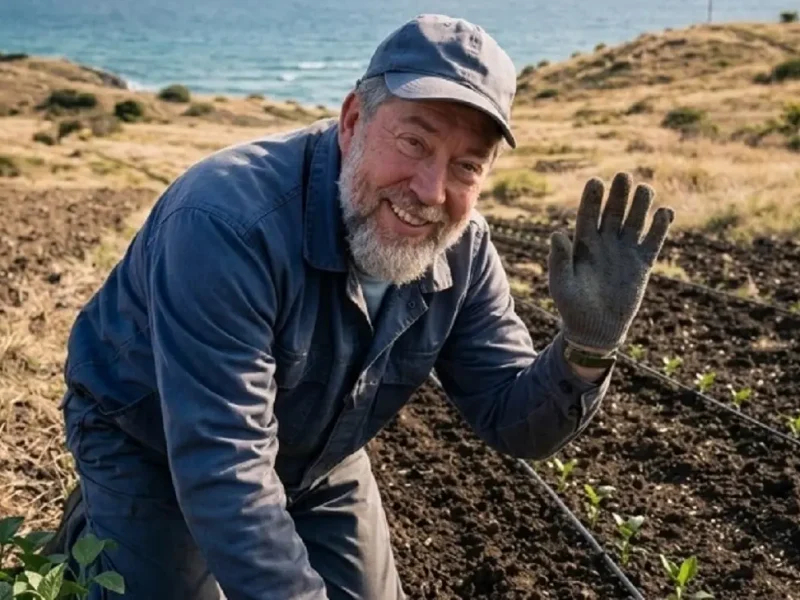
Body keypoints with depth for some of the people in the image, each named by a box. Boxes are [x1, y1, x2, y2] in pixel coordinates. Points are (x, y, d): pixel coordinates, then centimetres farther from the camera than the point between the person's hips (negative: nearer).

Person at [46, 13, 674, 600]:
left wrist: (585, 350, -34)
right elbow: (222, 471, -40)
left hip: (316, 458, 6)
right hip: (149, 453, -5)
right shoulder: (227, 223, -39)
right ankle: (92, 536, 23)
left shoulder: (461, 250, -18)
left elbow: (512, 422, -13)